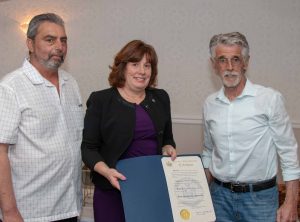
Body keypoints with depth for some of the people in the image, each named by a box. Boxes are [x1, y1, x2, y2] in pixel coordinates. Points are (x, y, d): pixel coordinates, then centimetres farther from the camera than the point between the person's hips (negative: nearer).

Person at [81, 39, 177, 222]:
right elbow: (88, 147, -4)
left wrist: (168, 149, -3)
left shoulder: (161, 98, 9)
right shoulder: (101, 100, -3)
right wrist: (106, 171, -20)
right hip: (114, 189, -3)